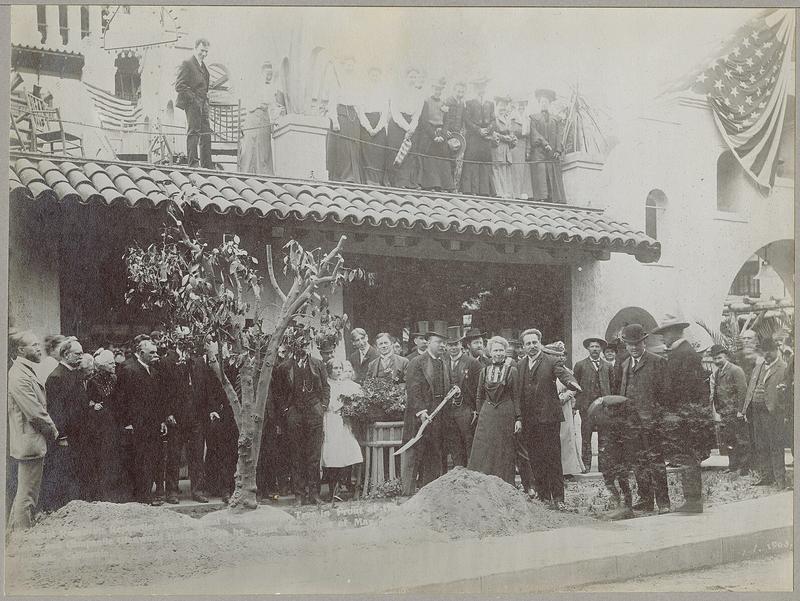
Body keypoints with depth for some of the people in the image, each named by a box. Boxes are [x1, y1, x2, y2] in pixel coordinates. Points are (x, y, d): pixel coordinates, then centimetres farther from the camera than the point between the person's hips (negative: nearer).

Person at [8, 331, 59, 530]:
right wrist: (53, 432, -9)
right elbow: (35, 413, -22)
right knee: (27, 494, -4)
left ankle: (14, 531, 29)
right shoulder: (19, 376, -19)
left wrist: (51, 430, 9)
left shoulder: (28, 372, 14)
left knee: (24, 492, 19)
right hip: (29, 443, -11)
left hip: (30, 443, 11)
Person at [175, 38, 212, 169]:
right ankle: (193, 163, -4)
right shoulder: (187, 64, -7)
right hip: (192, 104, -8)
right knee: (193, 132, -7)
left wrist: (206, 97, 12)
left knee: (206, 134, 6)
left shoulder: (204, 65, 19)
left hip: (203, 104, 8)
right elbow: (179, 86, -13)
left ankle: (206, 165, 9)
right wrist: (193, 97, -16)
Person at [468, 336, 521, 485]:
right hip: (486, 416, 2)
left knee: (504, 455, 2)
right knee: (483, 454, -1)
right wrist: (479, 415, 9)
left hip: (506, 415, -2)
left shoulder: (512, 371, 2)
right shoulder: (484, 371, 9)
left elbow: (516, 397, 1)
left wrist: (518, 419, -4)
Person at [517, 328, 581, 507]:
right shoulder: (520, 366, 14)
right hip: (528, 420, 4)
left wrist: (571, 383, -39)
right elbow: (518, 393, 13)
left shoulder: (553, 361, 2)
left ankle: (557, 497, 1)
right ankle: (543, 496, 14)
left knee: (552, 457, -4)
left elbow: (564, 375, -16)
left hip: (548, 417, -4)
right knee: (536, 459, 6)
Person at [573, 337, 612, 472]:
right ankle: (586, 463, 3)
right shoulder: (580, 365, 8)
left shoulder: (607, 366, 16)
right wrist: (577, 401, 1)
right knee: (586, 436, -3)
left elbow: (612, 385, 16)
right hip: (586, 405, -2)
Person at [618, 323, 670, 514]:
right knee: (639, 464, 10)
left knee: (656, 462, -6)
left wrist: (660, 415, -11)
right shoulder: (625, 365, 17)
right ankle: (645, 500, 17)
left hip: (651, 421, -6)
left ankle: (663, 503, -1)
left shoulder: (657, 362, -3)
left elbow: (664, 392, -6)